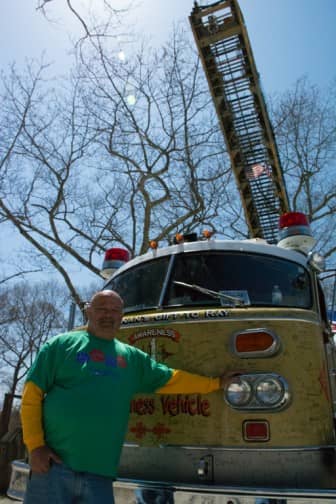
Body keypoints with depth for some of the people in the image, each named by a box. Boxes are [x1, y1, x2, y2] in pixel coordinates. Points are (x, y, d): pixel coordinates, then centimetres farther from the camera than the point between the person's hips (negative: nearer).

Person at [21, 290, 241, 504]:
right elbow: (32, 393, 0)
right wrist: (35, 446, -8)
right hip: (54, 465, -3)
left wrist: (215, 383, 22)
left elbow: (171, 379, 19)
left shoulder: (132, 357, 13)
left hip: (99, 473, 3)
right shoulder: (62, 344, 2)